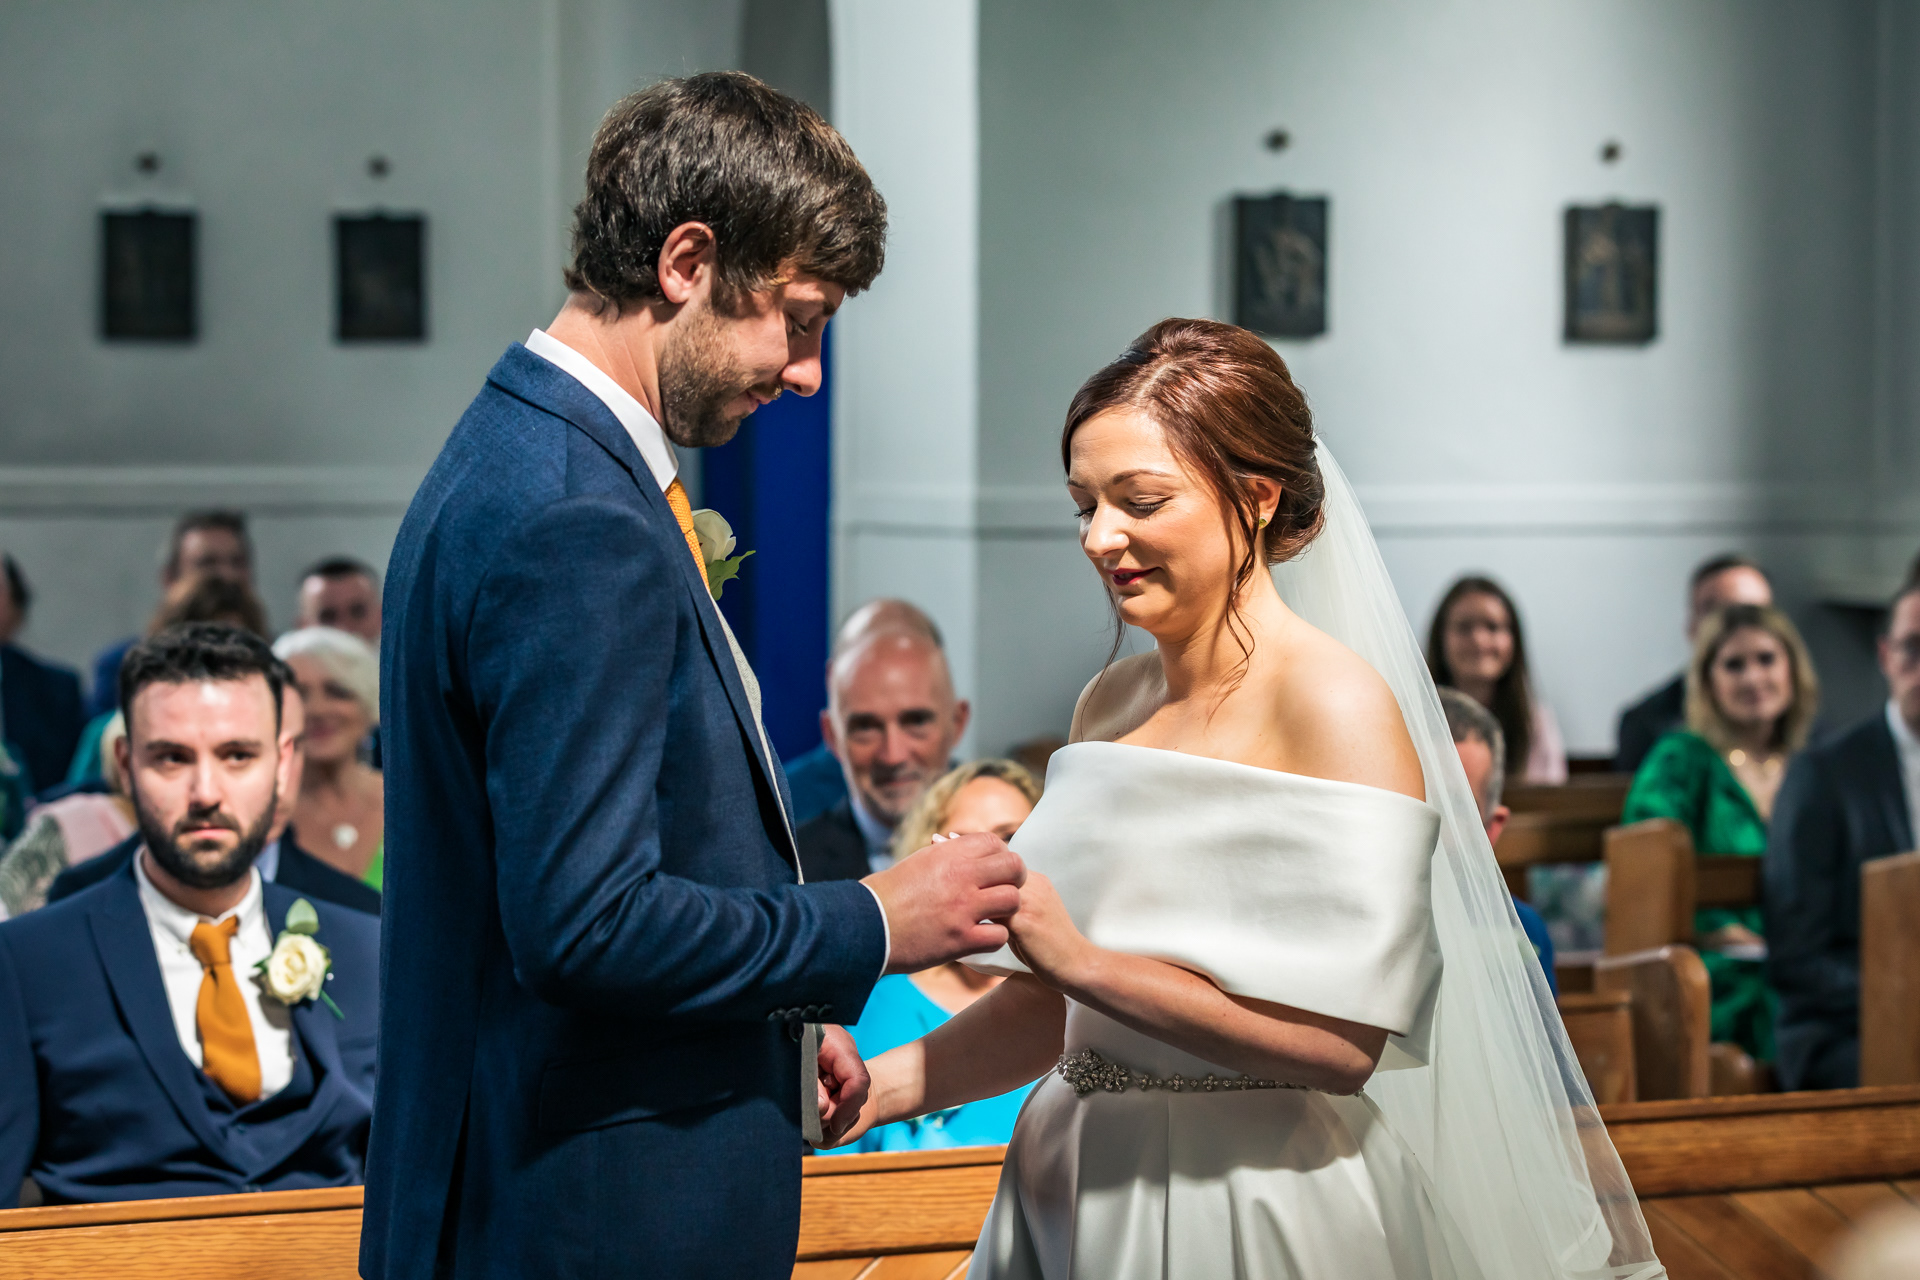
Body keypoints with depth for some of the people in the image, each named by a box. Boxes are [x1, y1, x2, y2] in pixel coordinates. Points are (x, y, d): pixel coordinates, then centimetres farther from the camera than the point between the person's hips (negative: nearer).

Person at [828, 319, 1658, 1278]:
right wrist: (882, 1084, -4)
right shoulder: (1109, 703, 7)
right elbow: (1053, 1005, 10)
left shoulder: (1338, 704, -14)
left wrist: (1081, 959, -23)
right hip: (1081, 1194, 6)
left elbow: (1344, 1038, -21)